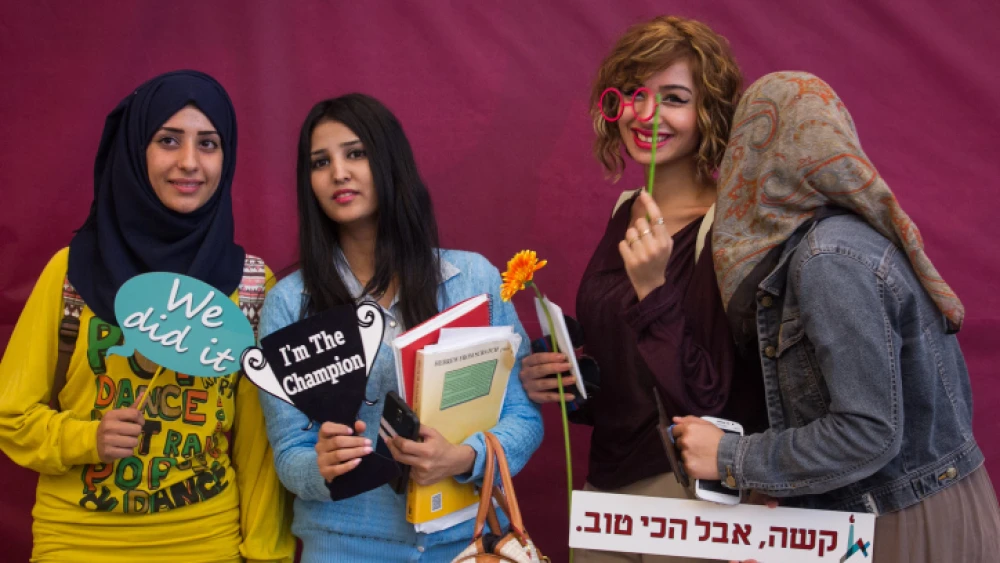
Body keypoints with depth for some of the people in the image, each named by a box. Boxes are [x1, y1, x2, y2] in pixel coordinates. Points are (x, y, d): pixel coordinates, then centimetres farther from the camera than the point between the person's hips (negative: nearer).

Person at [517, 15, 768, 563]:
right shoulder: (624, 216, 4)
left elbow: (713, 404, -21)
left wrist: (653, 288, -28)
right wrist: (557, 379, -2)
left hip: (690, 496, -6)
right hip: (606, 483, 7)